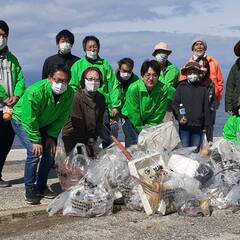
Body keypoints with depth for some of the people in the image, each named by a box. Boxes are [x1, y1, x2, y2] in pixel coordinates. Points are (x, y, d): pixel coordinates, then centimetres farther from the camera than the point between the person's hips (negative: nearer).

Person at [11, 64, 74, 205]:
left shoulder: (69, 93, -21)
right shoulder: (35, 92, -36)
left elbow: (62, 117, -9)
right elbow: (29, 120, -30)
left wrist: (52, 136, -11)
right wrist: (36, 140, -25)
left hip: (44, 124, 6)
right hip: (22, 121, -6)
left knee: (50, 152, -1)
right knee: (34, 152, -19)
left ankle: (41, 186, 15)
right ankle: (29, 190, -7)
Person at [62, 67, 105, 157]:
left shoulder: (101, 98, 0)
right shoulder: (77, 96, -18)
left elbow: (100, 121, 5)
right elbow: (77, 123, -16)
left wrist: (93, 138, -3)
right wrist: (87, 141, -11)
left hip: (90, 137, 5)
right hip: (72, 135, -5)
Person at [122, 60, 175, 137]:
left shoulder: (164, 89, -19)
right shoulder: (133, 88, -25)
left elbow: (159, 113, -10)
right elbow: (133, 113, -20)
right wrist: (141, 129, -16)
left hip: (152, 122, 2)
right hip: (132, 120, -2)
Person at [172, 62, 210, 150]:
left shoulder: (203, 88, 4)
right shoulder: (181, 87, 3)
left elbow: (206, 108, 7)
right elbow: (175, 104, 3)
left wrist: (206, 125, 6)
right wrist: (179, 117, -12)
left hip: (198, 126, 1)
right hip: (184, 125, -1)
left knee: (195, 150, 6)